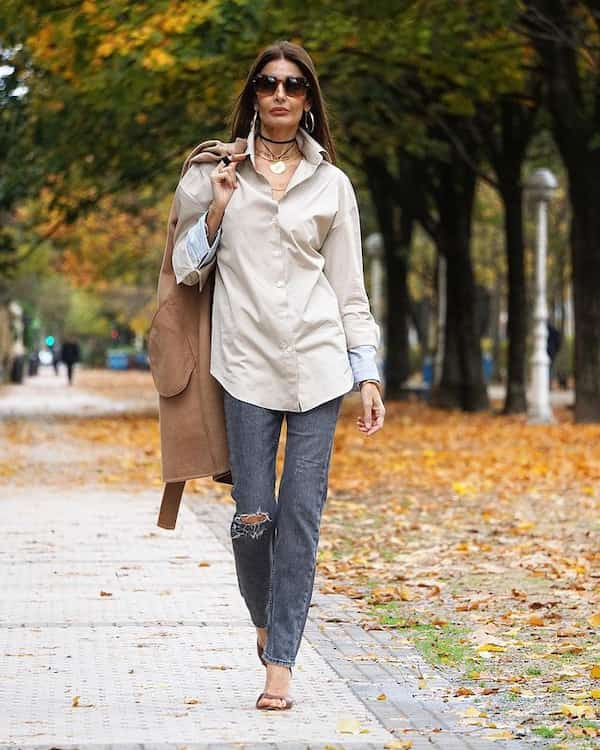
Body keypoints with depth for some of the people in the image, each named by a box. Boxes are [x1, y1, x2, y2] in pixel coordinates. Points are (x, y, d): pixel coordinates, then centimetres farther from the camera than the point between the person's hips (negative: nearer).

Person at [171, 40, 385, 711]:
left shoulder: (331, 184, 9)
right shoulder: (216, 173, 8)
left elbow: (350, 290, 10)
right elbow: (186, 271, 9)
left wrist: (369, 377, 4)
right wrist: (216, 209, -6)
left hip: (318, 361, 1)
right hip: (247, 361, -1)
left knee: (301, 511, -4)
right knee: (253, 515, -6)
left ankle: (280, 663, 1)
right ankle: (265, 621, 23)